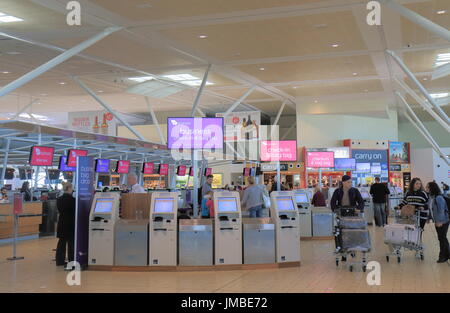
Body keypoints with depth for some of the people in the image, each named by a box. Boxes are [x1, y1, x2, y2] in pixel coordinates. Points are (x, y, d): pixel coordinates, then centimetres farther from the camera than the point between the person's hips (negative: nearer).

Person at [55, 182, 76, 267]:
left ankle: (60, 261, 16)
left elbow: (59, 210, 12)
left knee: (62, 242, 12)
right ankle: (71, 261, 6)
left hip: (61, 223, 6)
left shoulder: (59, 199, 4)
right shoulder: (72, 199, -16)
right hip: (70, 224, -6)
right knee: (71, 242, 2)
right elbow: (75, 211, -10)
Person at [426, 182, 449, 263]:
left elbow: (441, 210, -23)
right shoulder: (431, 197, 5)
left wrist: (440, 221, -22)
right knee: (442, 238, 16)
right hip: (437, 221, 9)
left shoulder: (438, 198, -23)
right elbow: (431, 209, 15)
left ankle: (443, 256, 9)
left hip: (443, 221, -9)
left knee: (442, 238, -1)